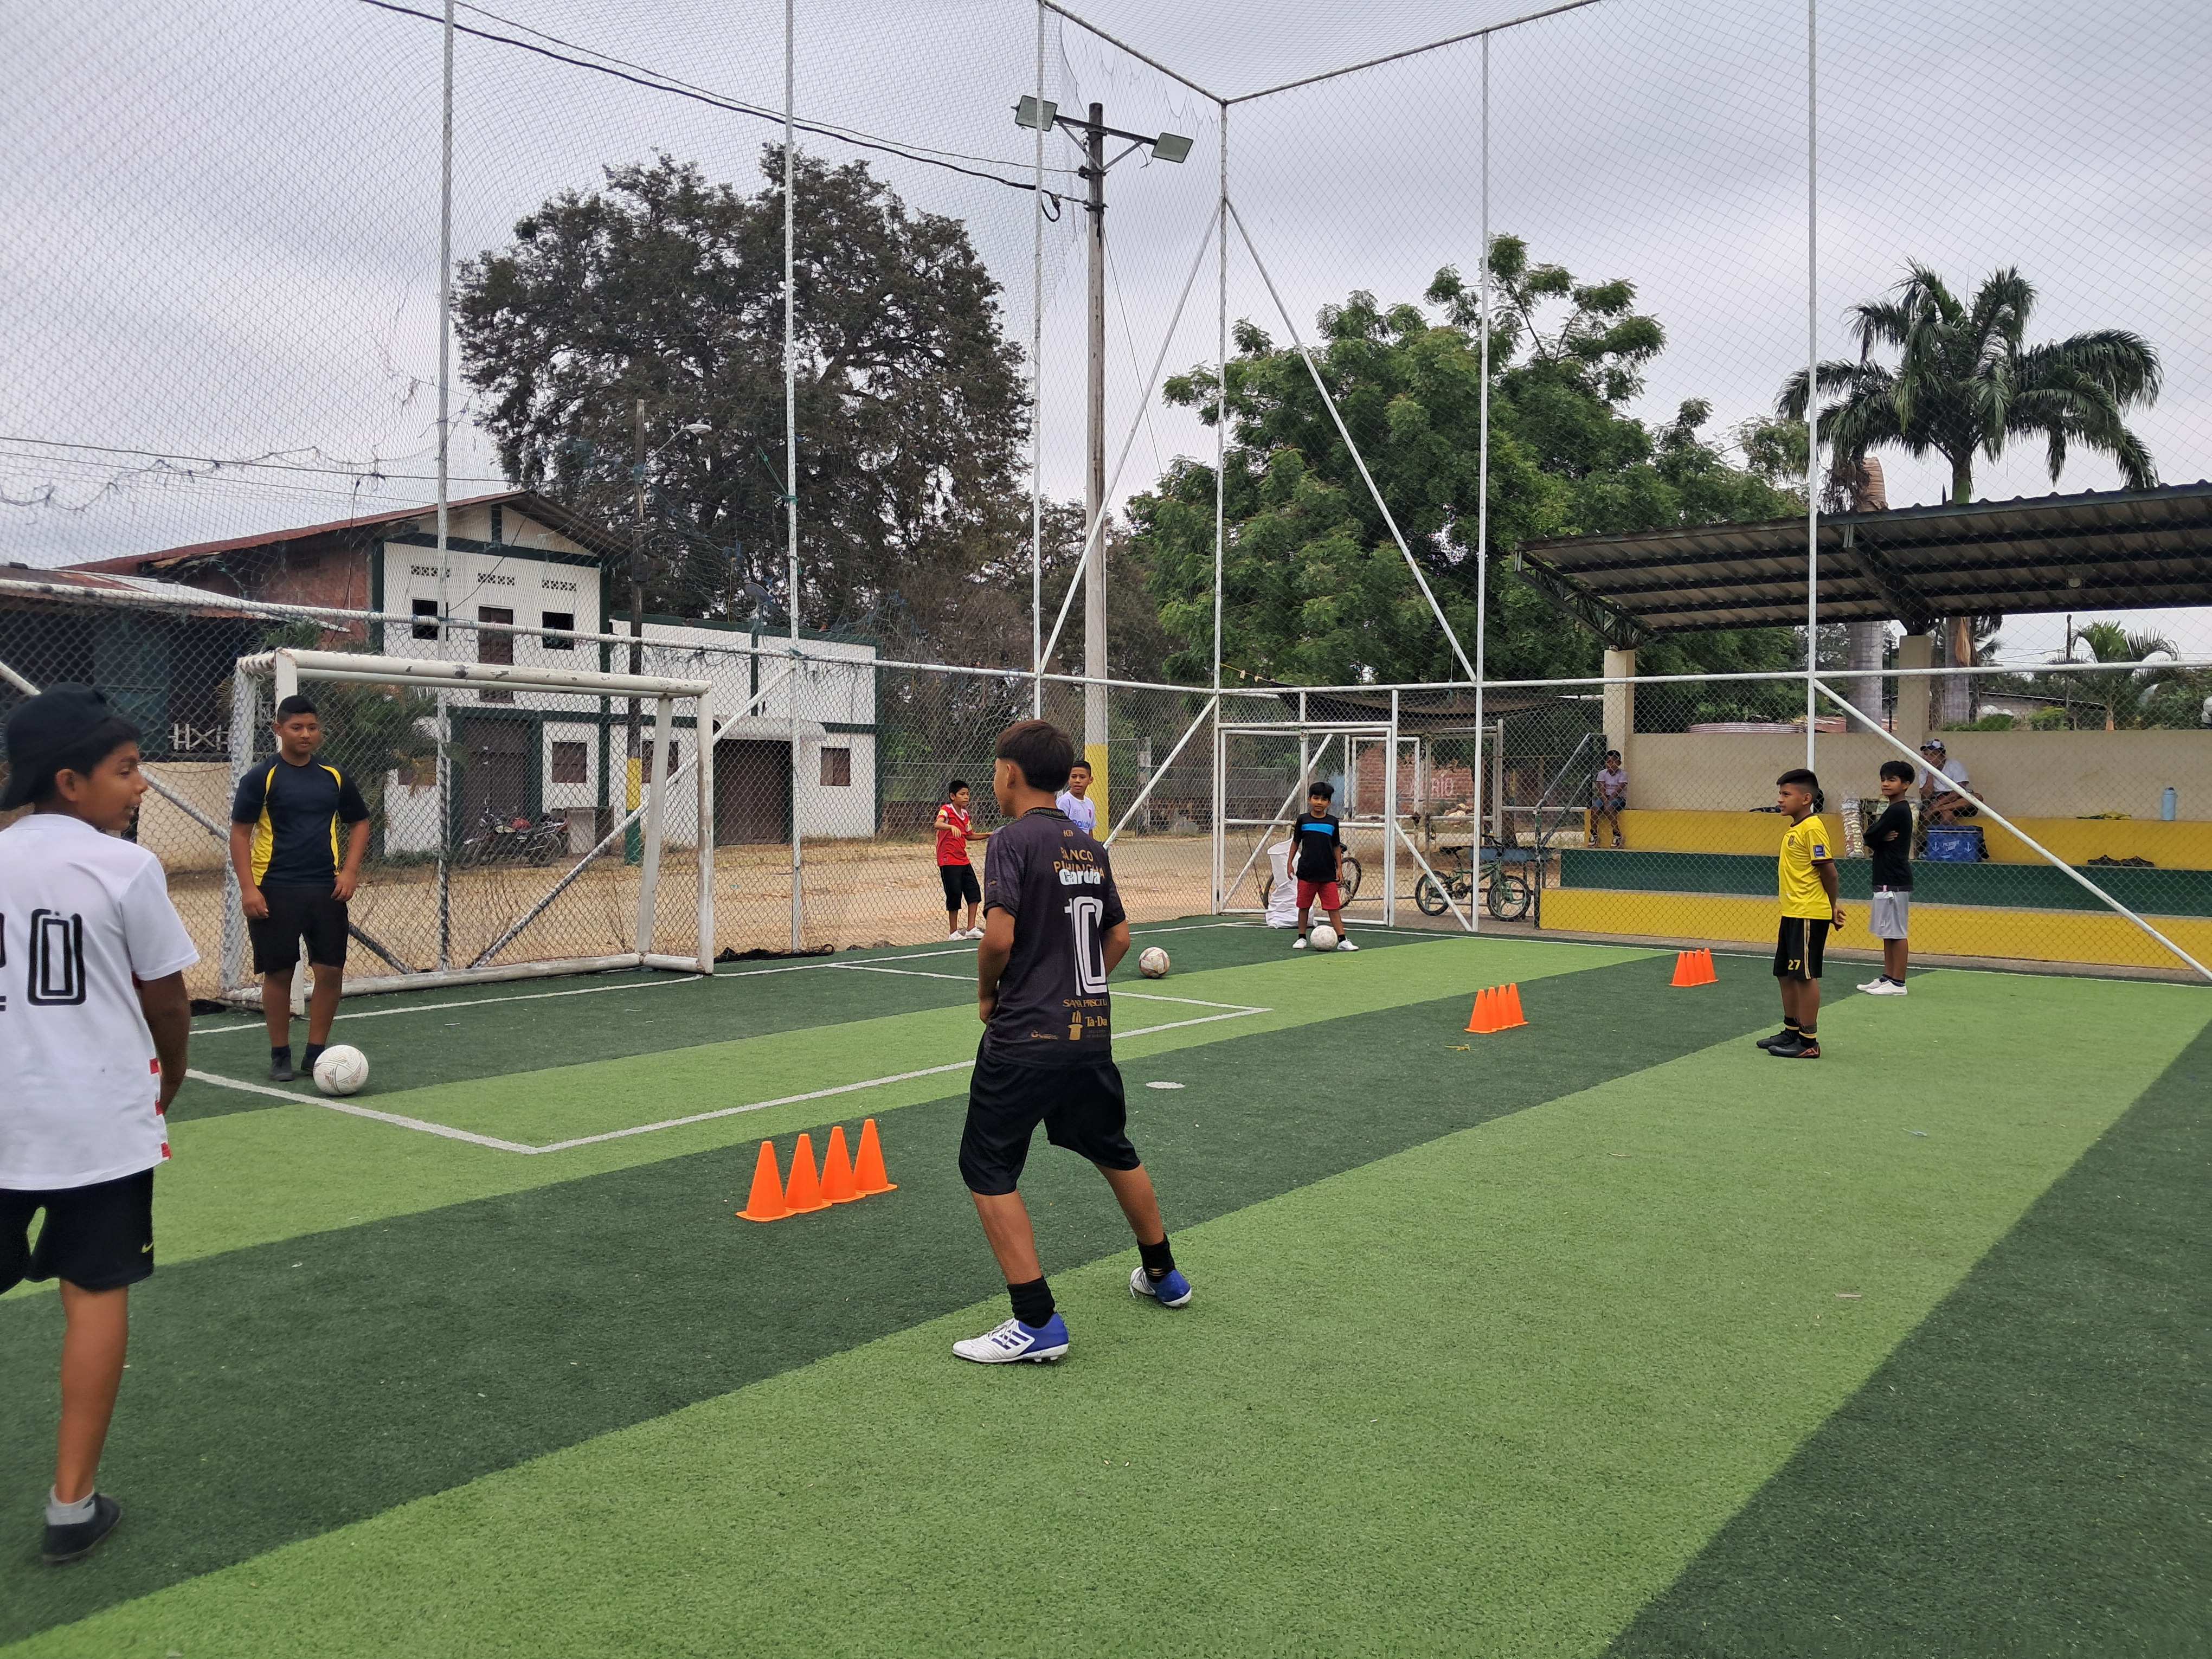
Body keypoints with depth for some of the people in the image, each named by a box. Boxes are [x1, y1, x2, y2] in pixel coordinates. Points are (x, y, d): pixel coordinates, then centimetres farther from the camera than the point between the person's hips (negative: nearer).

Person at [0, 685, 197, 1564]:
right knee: (97, 1293, 6)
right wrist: (168, 1081, 14)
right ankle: (72, 1504, 11)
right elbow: (166, 1003, -4)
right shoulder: (125, 867, -10)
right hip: (99, 1115, -4)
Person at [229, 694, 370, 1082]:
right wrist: (248, 888, -11)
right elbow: (240, 833, -3)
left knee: (331, 971, 1)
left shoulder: (334, 778, 7)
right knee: (279, 973, 3)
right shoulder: (262, 778, -3)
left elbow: (359, 822, 17)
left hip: (327, 890, 3)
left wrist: (350, 871, 3)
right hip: (275, 891, -3)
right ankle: (280, 1057, 16)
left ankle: (316, 1052, 14)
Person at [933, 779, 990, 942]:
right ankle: (953, 933, 7)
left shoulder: (965, 814, 12)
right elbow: (938, 824, -32)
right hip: (949, 861, -8)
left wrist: (988, 835, 14)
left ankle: (971, 929, 13)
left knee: (974, 892, 4)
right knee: (955, 895, -4)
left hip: (963, 860, 8)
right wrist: (951, 827, -50)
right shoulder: (946, 810, -11)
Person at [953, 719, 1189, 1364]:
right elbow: (1118, 936, 15)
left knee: (988, 1171, 2)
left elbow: (1000, 935, -21)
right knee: (1115, 1152, 24)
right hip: (1091, 1032, 8)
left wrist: (988, 994, -4)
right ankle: (1162, 1276, 40)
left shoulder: (1015, 839, -12)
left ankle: (1037, 1323, -1)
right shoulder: (1089, 847, 10)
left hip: (1024, 1038, -8)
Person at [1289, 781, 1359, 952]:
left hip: (1328, 873, 0)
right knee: (1304, 906, 7)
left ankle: (1343, 940, -2)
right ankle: (1301, 938, 20)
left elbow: (1337, 847, 9)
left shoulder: (1332, 822, 4)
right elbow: (1296, 842, 10)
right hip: (1306, 871, 0)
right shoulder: (1303, 820, 2)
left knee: (1334, 907, -2)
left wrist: (1339, 868, 5)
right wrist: (1290, 863, 5)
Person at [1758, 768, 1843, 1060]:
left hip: (1809, 915, -10)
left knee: (1805, 975, -5)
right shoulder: (1794, 829, 13)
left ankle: (1809, 1042, 2)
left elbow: (1828, 870, -16)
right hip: (1792, 913, 10)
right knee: (1785, 973, 16)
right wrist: (1831, 905, 12)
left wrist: (1832, 906, -6)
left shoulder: (1812, 828, -15)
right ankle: (1792, 1031, 29)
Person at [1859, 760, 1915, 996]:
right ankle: (1887, 978, 20)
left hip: (1894, 882, -10)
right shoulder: (1898, 810, 16)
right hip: (1887, 879, 10)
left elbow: (1870, 839, -15)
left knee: (1896, 933, -5)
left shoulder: (1897, 811, -15)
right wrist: (1881, 840, -7)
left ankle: (1898, 983, -2)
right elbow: (1872, 841, 12)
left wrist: (1878, 841, 3)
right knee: (1888, 933, 14)